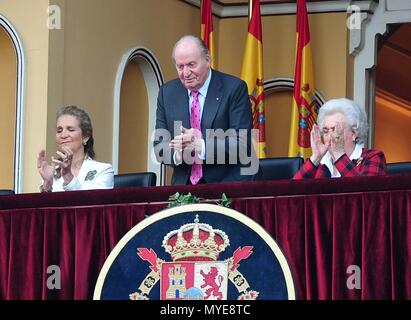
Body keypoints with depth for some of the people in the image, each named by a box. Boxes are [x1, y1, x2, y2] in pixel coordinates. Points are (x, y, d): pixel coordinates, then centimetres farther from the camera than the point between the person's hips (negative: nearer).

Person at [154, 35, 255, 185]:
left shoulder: (234, 88, -3)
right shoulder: (167, 93, 9)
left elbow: (242, 143, -9)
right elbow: (160, 146, 7)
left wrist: (200, 146, -23)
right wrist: (178, 154, -16)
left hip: (229, 184, -4)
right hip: (184, 185, 4)